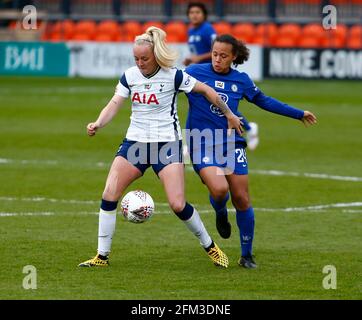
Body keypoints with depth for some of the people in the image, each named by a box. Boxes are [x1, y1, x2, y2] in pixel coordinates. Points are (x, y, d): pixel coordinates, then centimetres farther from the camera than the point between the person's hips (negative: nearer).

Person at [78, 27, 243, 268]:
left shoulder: (173, 76, -10)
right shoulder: (130, 76, 1)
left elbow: (206, 90, -1)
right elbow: (114, 105, -5)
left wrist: (229, 115, 6)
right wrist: (98, 124, -25)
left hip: (167, 142, -4)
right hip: (136, 140, 4)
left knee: (178, 205, -13)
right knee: (109, 195, -9)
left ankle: (210, 246, 12)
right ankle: (102, 256, 0)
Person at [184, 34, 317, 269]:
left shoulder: (241, 80, 5)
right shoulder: (195, 72, -5)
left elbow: (264, 101, 19)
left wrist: (298, 114, 24)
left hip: (232, 144, 3)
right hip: (202, 144, -3)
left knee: (242, 200, -1)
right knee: (219, 189, -26)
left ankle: (247, 255, 15)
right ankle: (221, 214, 13)